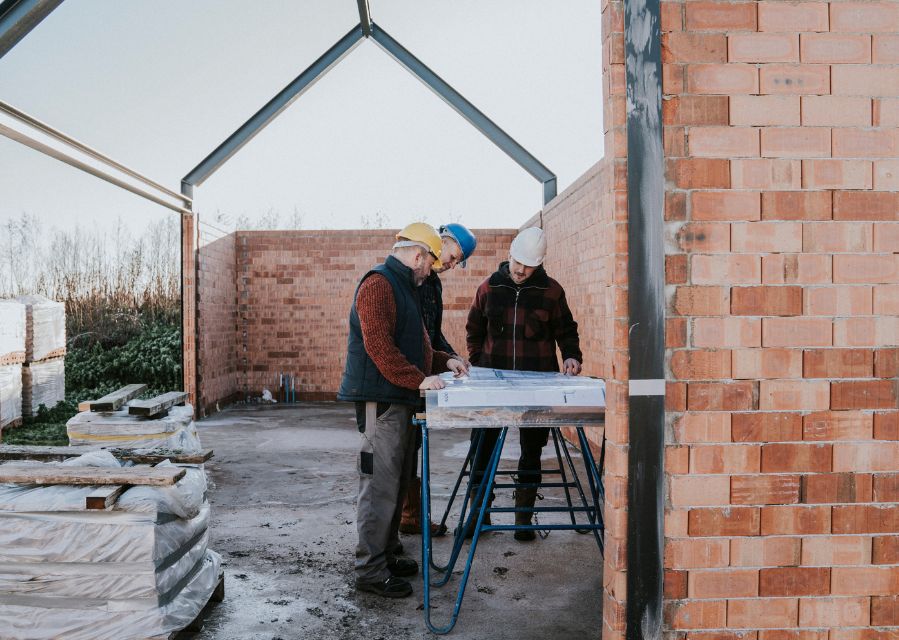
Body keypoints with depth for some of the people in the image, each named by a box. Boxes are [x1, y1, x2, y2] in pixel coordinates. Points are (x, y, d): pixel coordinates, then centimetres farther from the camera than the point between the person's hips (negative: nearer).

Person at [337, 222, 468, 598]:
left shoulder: (403, 287, 22)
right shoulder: (379, 283, -11)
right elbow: (378, 345, -22)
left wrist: (443, 361, 16)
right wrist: (419, 379, -24)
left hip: (399, 399, 11)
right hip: (380, 399, -11)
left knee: (395, 483, 15)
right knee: (380, 485, -6)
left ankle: (386, 555, 26)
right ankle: (370, 571, 1)